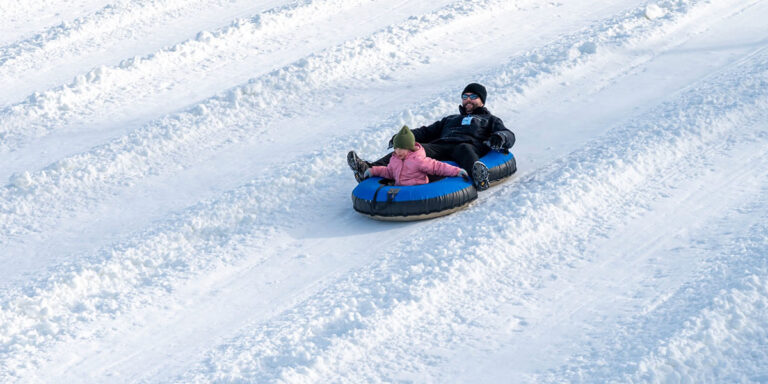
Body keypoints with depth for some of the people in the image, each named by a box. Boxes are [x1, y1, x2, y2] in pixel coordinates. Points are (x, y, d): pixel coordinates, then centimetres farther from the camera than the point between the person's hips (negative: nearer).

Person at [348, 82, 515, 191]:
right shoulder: (451, 119, 43)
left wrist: (500, 138, -14)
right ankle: (369, 170, -48)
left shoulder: (490, 120, 30)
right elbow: (427, 132, 35)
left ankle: (478, 175, -77)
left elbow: (509, 136, 13)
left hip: (469, 146, -3)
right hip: (439, 146, 3)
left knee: (463, 150, -41)